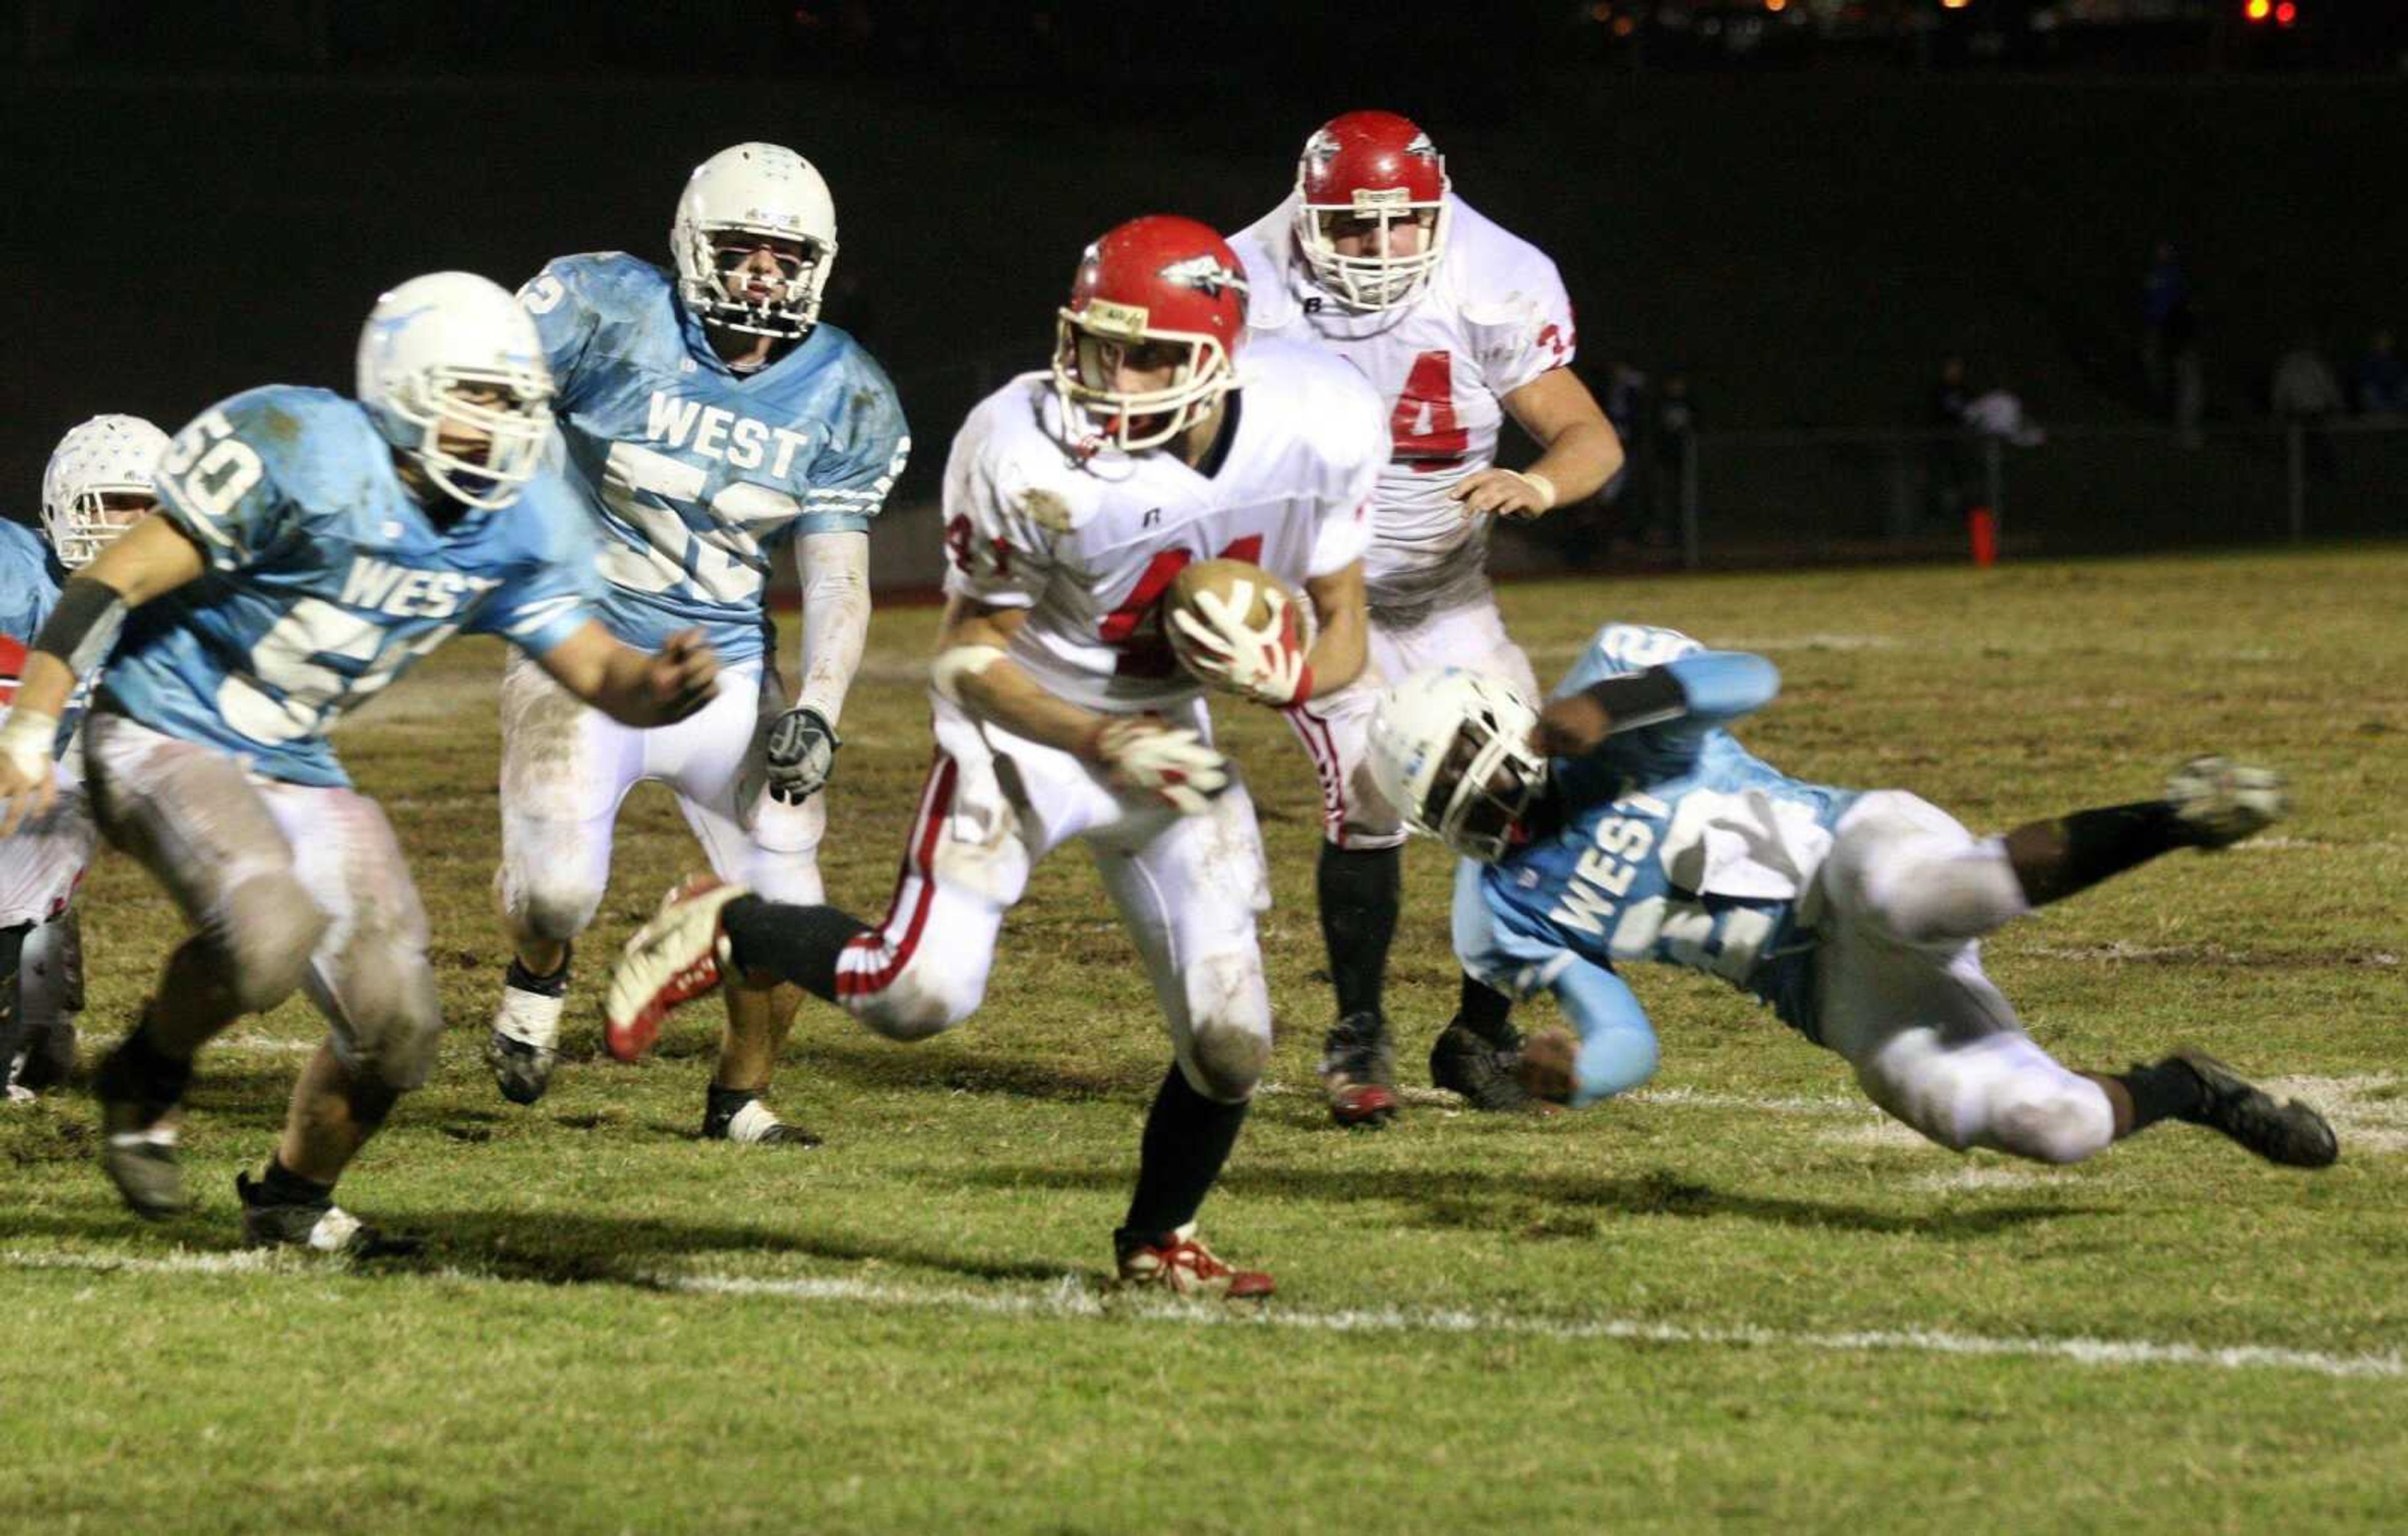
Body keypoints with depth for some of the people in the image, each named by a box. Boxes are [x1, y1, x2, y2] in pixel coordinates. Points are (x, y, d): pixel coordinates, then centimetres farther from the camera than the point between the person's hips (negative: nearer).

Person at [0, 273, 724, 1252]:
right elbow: (113, 583, -19)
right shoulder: (305, 456, -22)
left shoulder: (517, 529, 0)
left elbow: (596, 671, 3)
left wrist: (660, 687, -22)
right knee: (269, 931, -33)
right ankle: (147, 1079, -3)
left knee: (396, 1027, 0)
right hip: (167, 739, -7)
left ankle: (292, 1199, 28)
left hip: (298, 774, 7)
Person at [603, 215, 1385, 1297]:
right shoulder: (1030, 458, -28)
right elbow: (970, 656, -15)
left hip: (1167, 731, 4)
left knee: (1228, 1040, -3)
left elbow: (1342, 638, -4)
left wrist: (1280, 674, -27)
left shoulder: (1321, 427, -18)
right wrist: (1106, 743, -30)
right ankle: (725, 931, 10)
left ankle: (1156, 1241, 25)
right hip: (1027, 724, -4)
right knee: (917, 993, -19)